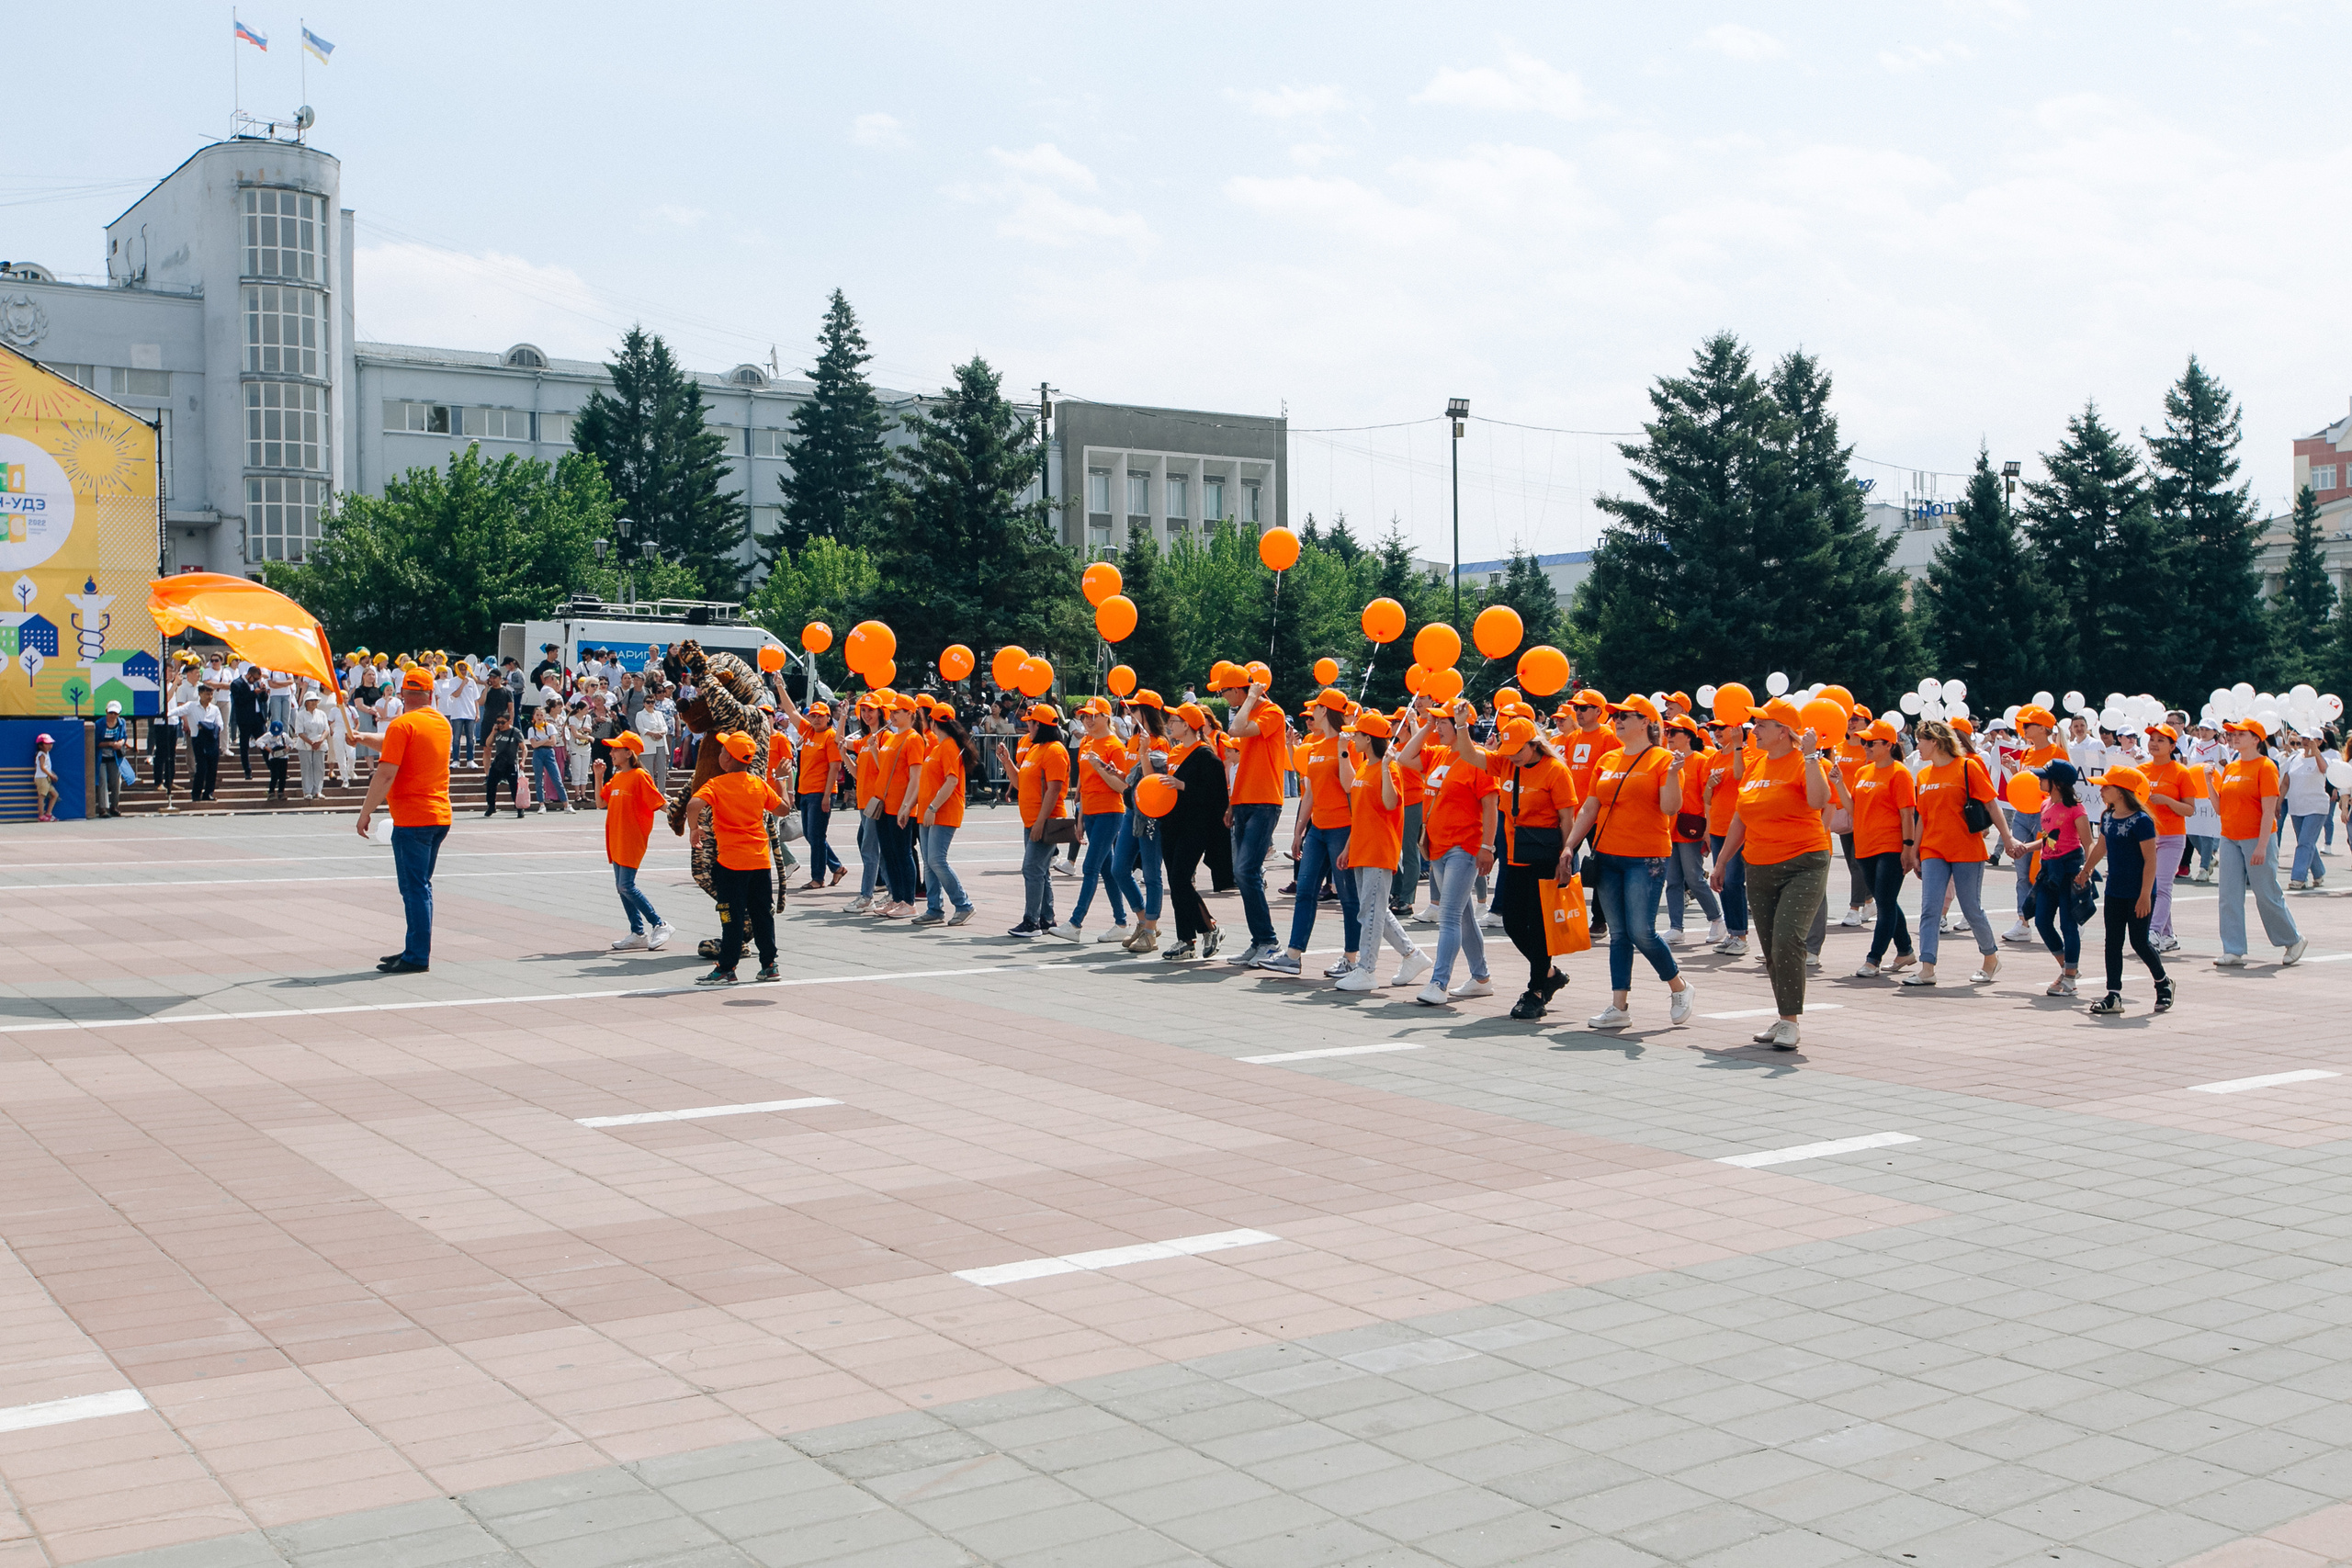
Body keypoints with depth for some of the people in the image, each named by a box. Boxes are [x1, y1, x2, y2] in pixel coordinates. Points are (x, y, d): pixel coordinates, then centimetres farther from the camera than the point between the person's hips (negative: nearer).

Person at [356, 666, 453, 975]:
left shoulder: (402, 725, -11)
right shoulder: (442, 723, 12)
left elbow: (386, 774, -17)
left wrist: (366, 812, -11)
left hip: (412, 819, -8)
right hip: (440, 817, 8)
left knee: (414, 888, -5)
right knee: (420, 886, 16)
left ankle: (417, 957, -5)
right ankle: (415, 949, 22)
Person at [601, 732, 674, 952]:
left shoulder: (640, 776, -10)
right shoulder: (616, 778, 14)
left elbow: (660, 803, -12)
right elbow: (602, 802, 16)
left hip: (632, 841, -9)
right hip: (616, 841, 9)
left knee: (626, 885, -13)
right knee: (622, 886, 9)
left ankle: (659, 925, -3)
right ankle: (638, 934, 15)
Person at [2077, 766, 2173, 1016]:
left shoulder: (2141, 821, -17)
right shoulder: (2107, 819, 6)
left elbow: (2150, 860, -18)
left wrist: (2145, 895, -21)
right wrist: (2085, 871, 35)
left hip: (2138, 894, -7)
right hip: (2114, 892, 7)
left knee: (2139, 941, 0)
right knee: (2113, 943, 4)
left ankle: (2163, 982, 24)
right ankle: (2114, 995, 6)